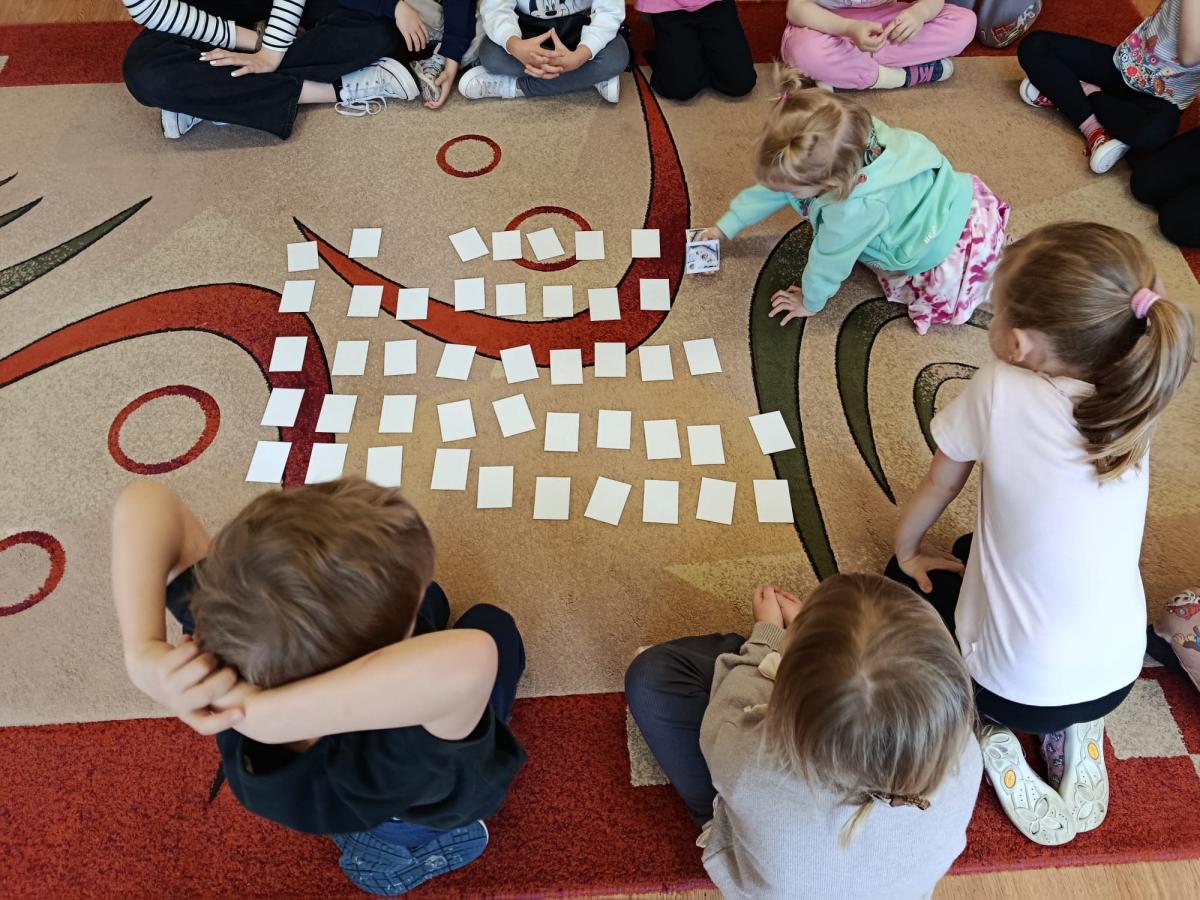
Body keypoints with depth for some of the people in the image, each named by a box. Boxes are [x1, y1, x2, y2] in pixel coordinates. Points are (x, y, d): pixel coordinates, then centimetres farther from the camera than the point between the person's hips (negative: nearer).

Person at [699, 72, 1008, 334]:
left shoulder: (855, 208, -41)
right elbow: (771, 189, -2)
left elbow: (828, 260, -22)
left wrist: (809, 303, -4)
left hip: (957, 238, -8)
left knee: (938, 308, -2)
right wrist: (725, 226, 6)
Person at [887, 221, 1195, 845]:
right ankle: (1077, 732, 16)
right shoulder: (1131, 404, -6)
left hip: (1016, 691, -4)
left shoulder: (1000, 391, -21)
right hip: (1116, 677, 5)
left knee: (906, 581, 23)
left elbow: (936, 490, -4)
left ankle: (985, 734, 6)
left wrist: (906, 551, 15)